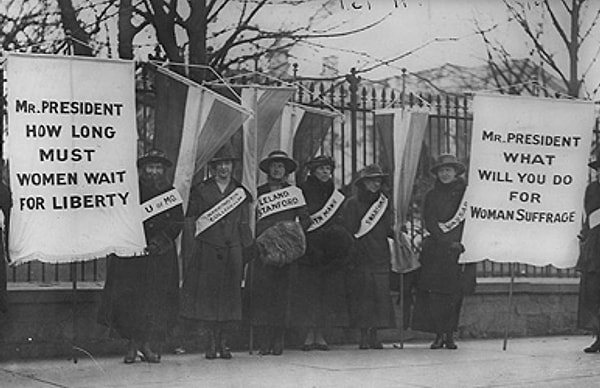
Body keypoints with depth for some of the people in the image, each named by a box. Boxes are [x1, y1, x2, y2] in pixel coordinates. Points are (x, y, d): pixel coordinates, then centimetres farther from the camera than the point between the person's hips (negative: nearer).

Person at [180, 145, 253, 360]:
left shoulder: (240, 193, 13)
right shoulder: (200, 191, 7)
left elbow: (244, 227, 14)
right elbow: (190, 219, 10)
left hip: (233, 252, 1)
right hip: (207, 251, -1)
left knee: (230, 294, 0)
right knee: (207, 293, -4)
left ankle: (223, 341, 8)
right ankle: (212, 340, 5)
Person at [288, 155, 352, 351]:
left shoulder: (336, 196, 15)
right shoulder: (302, 192, 2)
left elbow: (341, 223, 16)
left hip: (330, 252, 4)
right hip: (308, 250, -3)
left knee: (328, 290, 0)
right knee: (307, 290, -5)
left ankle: (320, 335, 6)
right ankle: (309, 335, -1)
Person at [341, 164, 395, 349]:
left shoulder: (384, 203, 14)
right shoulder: (352, 204, 2)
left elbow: (387, 229, 17)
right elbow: (348, 230, -3)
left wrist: (397, 233, -1)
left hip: (380, 256, 3)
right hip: (360, 258, -3)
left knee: (381, 293, -3)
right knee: (362, 294, -5)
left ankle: (374, 335, 3)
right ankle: (364, 335, 0)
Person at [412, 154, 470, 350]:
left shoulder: (465, 192, 7)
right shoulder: (431, 195, 13)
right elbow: (429, 222, 3)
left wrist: (460, 243, -12)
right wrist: (447, 243, -11)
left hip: (459, 247, -2)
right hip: (436, 250, 2)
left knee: (454, 292, -5)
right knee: (435, 291, -6)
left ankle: (449, 335, 3)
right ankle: (439, 334, 0)